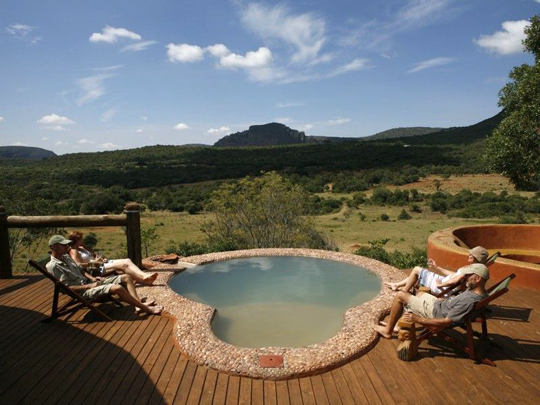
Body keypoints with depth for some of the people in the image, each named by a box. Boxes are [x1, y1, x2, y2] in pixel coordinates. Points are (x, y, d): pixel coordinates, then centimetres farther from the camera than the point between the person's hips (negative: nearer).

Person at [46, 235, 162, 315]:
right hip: (83, 292, -9)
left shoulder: (66, 257, 13)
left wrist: (92, 278, 6)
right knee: (118, 288, -31)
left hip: (89, 283, 10)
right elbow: (67, 287, -19)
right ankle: (146, 308, -21)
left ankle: (140, 304, -14)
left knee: (126, 277, -2)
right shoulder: (53, 266, -14)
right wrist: (89, 286, -17)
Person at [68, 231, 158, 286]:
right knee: (122, 265, -27)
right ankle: (145, 279, -31)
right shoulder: (74, 252, -4)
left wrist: (100, 259, 9)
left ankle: (145, 276, -28)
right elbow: (79, 265, -20)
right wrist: (94, 262, -14)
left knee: (127, 260, -12)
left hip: (101, 263, 10)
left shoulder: (82, 247, 25)